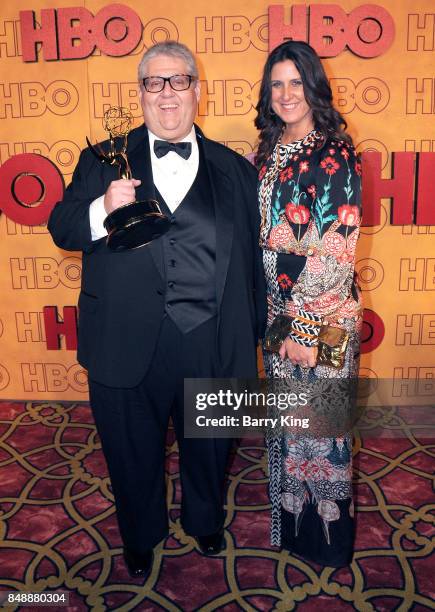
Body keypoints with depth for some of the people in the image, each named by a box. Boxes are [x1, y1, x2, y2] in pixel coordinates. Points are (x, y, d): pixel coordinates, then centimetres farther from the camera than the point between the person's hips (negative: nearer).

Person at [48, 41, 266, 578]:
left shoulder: (234, 169, 6)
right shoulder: (104, 160, 3)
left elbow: (252, 259, 7)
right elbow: (62, 230, -1)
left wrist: (252, 333, 7)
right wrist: (103, 210, -22)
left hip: (212, 346, 1)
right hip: (128, 346, 0)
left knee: (209, 448, 22)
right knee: (133, 453, 19)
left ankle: (205, 521, 53)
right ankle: (140, 536, 48)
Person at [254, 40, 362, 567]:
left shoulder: (335, 155, -12)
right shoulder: (266, 153, 8)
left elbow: (337, 251, -16)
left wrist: (307, 326, -17)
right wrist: (268, 309, 6)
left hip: (323, 315, -6)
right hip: (277, 308, 6)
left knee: (320, 421, 8)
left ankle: (325, 533, 32)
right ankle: (288, 517, 42)